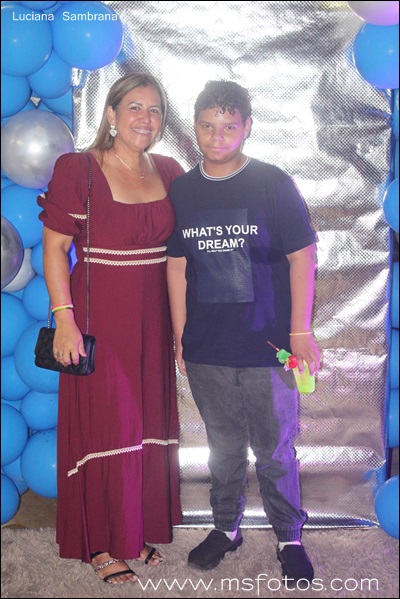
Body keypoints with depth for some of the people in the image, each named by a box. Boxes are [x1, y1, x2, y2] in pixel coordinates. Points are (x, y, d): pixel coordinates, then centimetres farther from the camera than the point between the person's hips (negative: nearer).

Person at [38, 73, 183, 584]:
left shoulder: (169, 173, 7)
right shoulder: (76, 169, -8)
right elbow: (55, 247, -9)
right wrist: (64, 318, -15)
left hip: (153, 322, 5)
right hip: (99, 318, -5)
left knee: (150, 425, 13)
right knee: (103, 424, 3)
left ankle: (140, 529, 32)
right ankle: (99, 543, 21)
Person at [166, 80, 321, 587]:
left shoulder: (273, 184, -4)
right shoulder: (181, 191, 5)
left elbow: (302, 258, -4)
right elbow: (177, 265, 10)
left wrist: (301, 332, -8)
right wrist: (179, 336, 8)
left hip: (266, 347, -3)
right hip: (204, 350, 3)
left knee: (275, 451, 7)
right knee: (223, 446, 17)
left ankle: (289, 538, 26)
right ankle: (226, 527, 36)